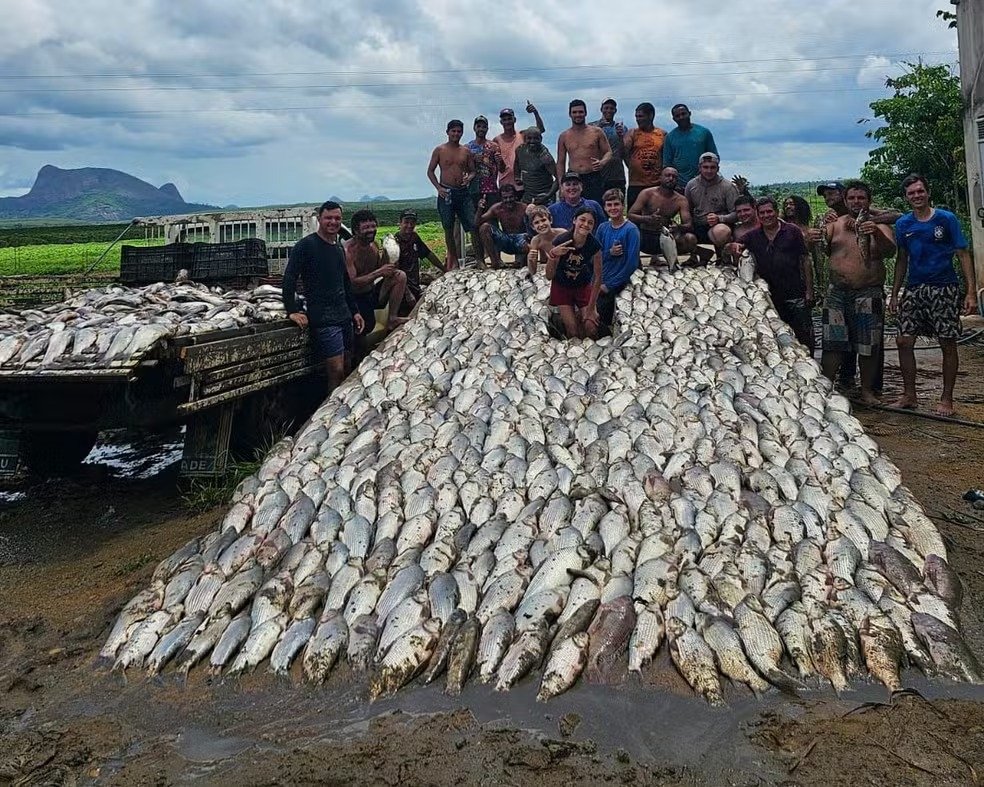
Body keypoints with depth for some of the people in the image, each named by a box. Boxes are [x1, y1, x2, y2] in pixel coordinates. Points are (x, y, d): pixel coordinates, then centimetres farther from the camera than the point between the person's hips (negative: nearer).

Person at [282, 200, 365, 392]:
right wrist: (292, 311, -17)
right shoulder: (306, 245, -7)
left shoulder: (339, 248, 18)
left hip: (344, 316, 8)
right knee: (336, 371, -12)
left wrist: (354, 311, 20)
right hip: (323, 319, -8)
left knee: (348, 369, 9)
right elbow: (289, 279, -12)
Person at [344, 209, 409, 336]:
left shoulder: (374, 245, 1)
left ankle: (392, 319, -7)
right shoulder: (348, 250, -21)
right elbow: (352, 283, -28)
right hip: (357, 299, -6)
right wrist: (379, 273, -30)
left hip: (373, 294, 7)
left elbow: (383, 270, 10)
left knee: (400, 276, -9)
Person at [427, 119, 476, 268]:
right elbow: (430, 171, 4)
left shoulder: (466, 151, 10)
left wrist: (469, 177, -9)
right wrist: (438, 187, -8)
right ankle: (453, 259, 15)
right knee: (448, 228, 4)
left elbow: (472, 171, 15)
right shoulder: (439, 150, 3)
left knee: (473, 225, -9)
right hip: (446, 192, -1)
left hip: (463, 192, 2)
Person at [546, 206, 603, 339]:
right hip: (562, 287, -1)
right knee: (572, 331, -10)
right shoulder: (561, 241, -25)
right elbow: (549, 276, -21)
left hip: (584, 286, 1)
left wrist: (591, 308, -11)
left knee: (591, 328, -12)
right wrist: (553, 255, -40)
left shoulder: (594, 245, -21)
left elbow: (597, 277, -12)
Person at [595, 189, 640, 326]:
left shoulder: (631, 230, -8)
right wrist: (609, 252, -13)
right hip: (598, 280, 5)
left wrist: (609, 285, -13)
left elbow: (632, 263, -13)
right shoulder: (603, 228, 8)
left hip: (616, 282, -5)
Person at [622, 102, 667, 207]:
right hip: (636, 184, -1)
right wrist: (620, 138, -25)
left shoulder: (662, 134, 8)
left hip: (657, 184, 2)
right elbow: (624, 153, -9)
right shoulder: (632, 133, 4)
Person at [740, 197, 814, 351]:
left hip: (795, 294, -2)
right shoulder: (752, 235, 7)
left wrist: (809, 291, -5)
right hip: (769, 296, 3)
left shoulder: (792, 231, 2)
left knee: (804, 338, -2)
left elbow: (805, 261, 1)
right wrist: (735, 246, -24)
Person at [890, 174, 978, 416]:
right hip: (914, 289, 3)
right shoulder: (903, 224, 7)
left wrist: (971, 292, -10)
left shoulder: (946, 219, -2)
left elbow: (963, 255, -3)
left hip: (944, 289, -3)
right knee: (904, 341, -2)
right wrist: (894, 294, 10)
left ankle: (947, 399, 10)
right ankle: (910, 395, 12)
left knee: (948, 344, 0)